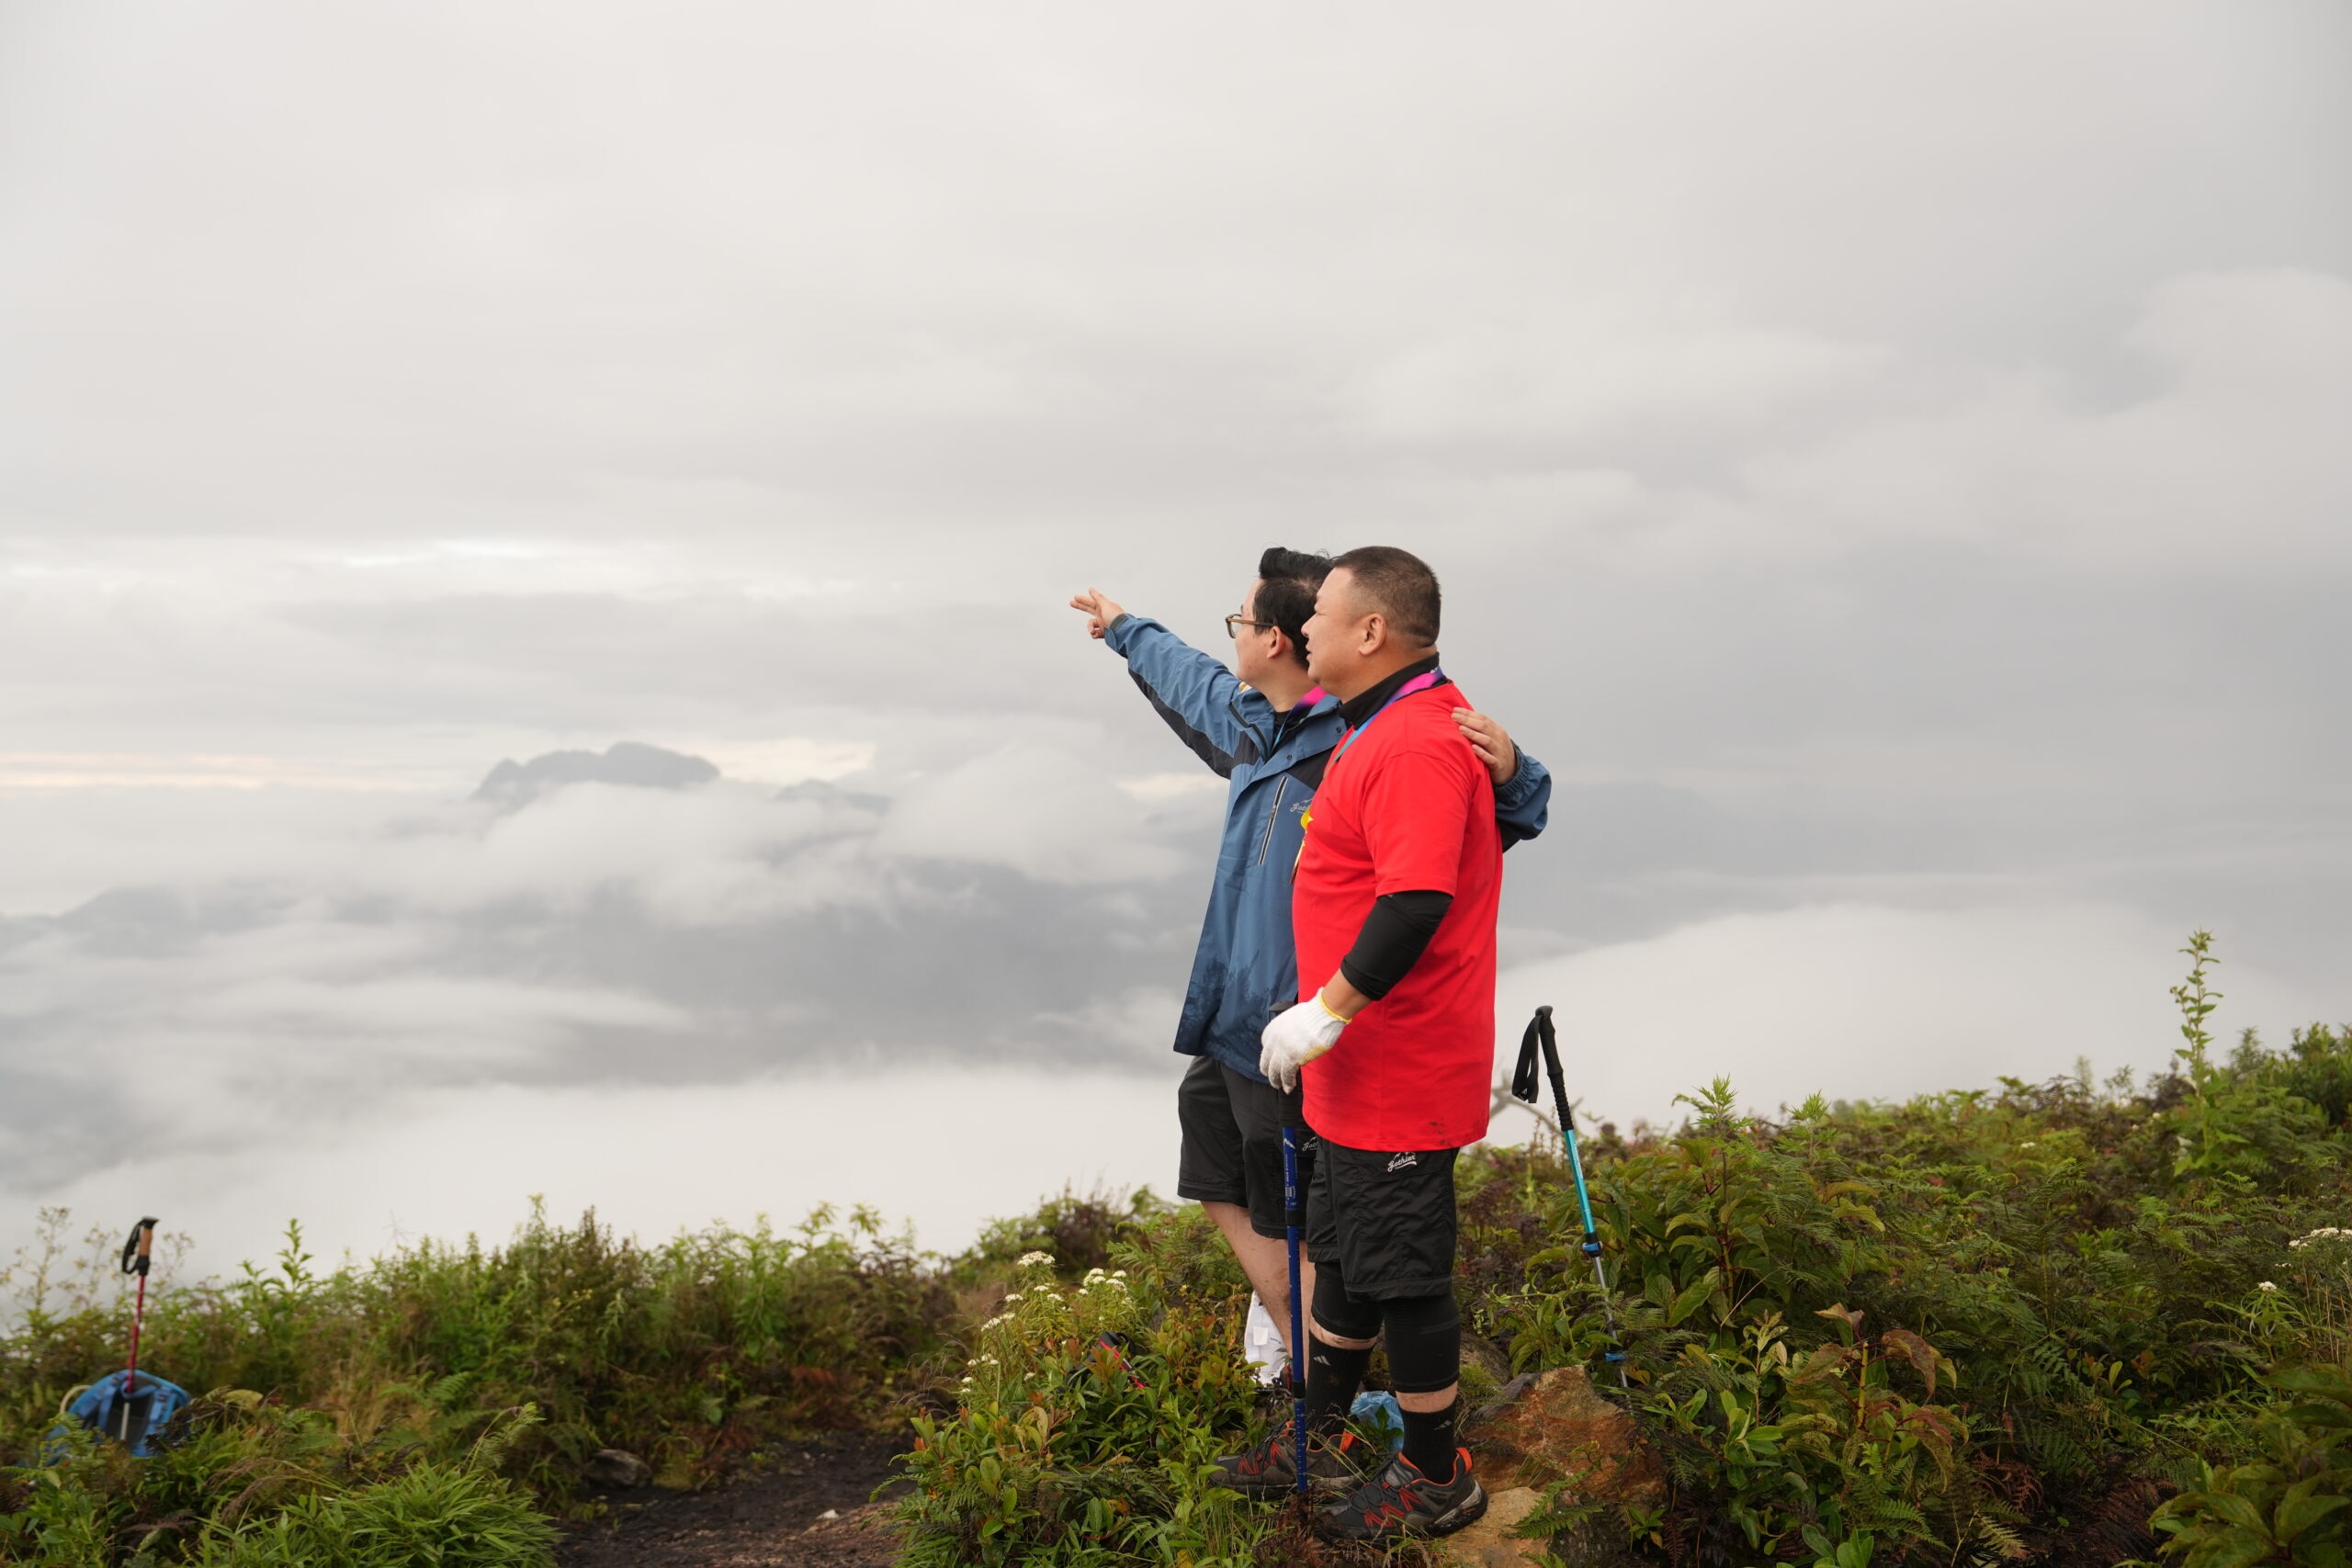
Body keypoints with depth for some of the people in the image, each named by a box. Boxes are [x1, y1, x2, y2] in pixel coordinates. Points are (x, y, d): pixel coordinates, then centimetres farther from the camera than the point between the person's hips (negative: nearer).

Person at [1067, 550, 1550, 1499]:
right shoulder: (1252, 724, 7)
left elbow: (1487, 824, -18)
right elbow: (1190, 683, 28)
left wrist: (1509, 773, -40)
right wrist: (1124, 629, 44)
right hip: (1230, 1024, 9)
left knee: (1303, 1238, 2)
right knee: (1229, 1198, 19)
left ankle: (1333, 1433, 18)